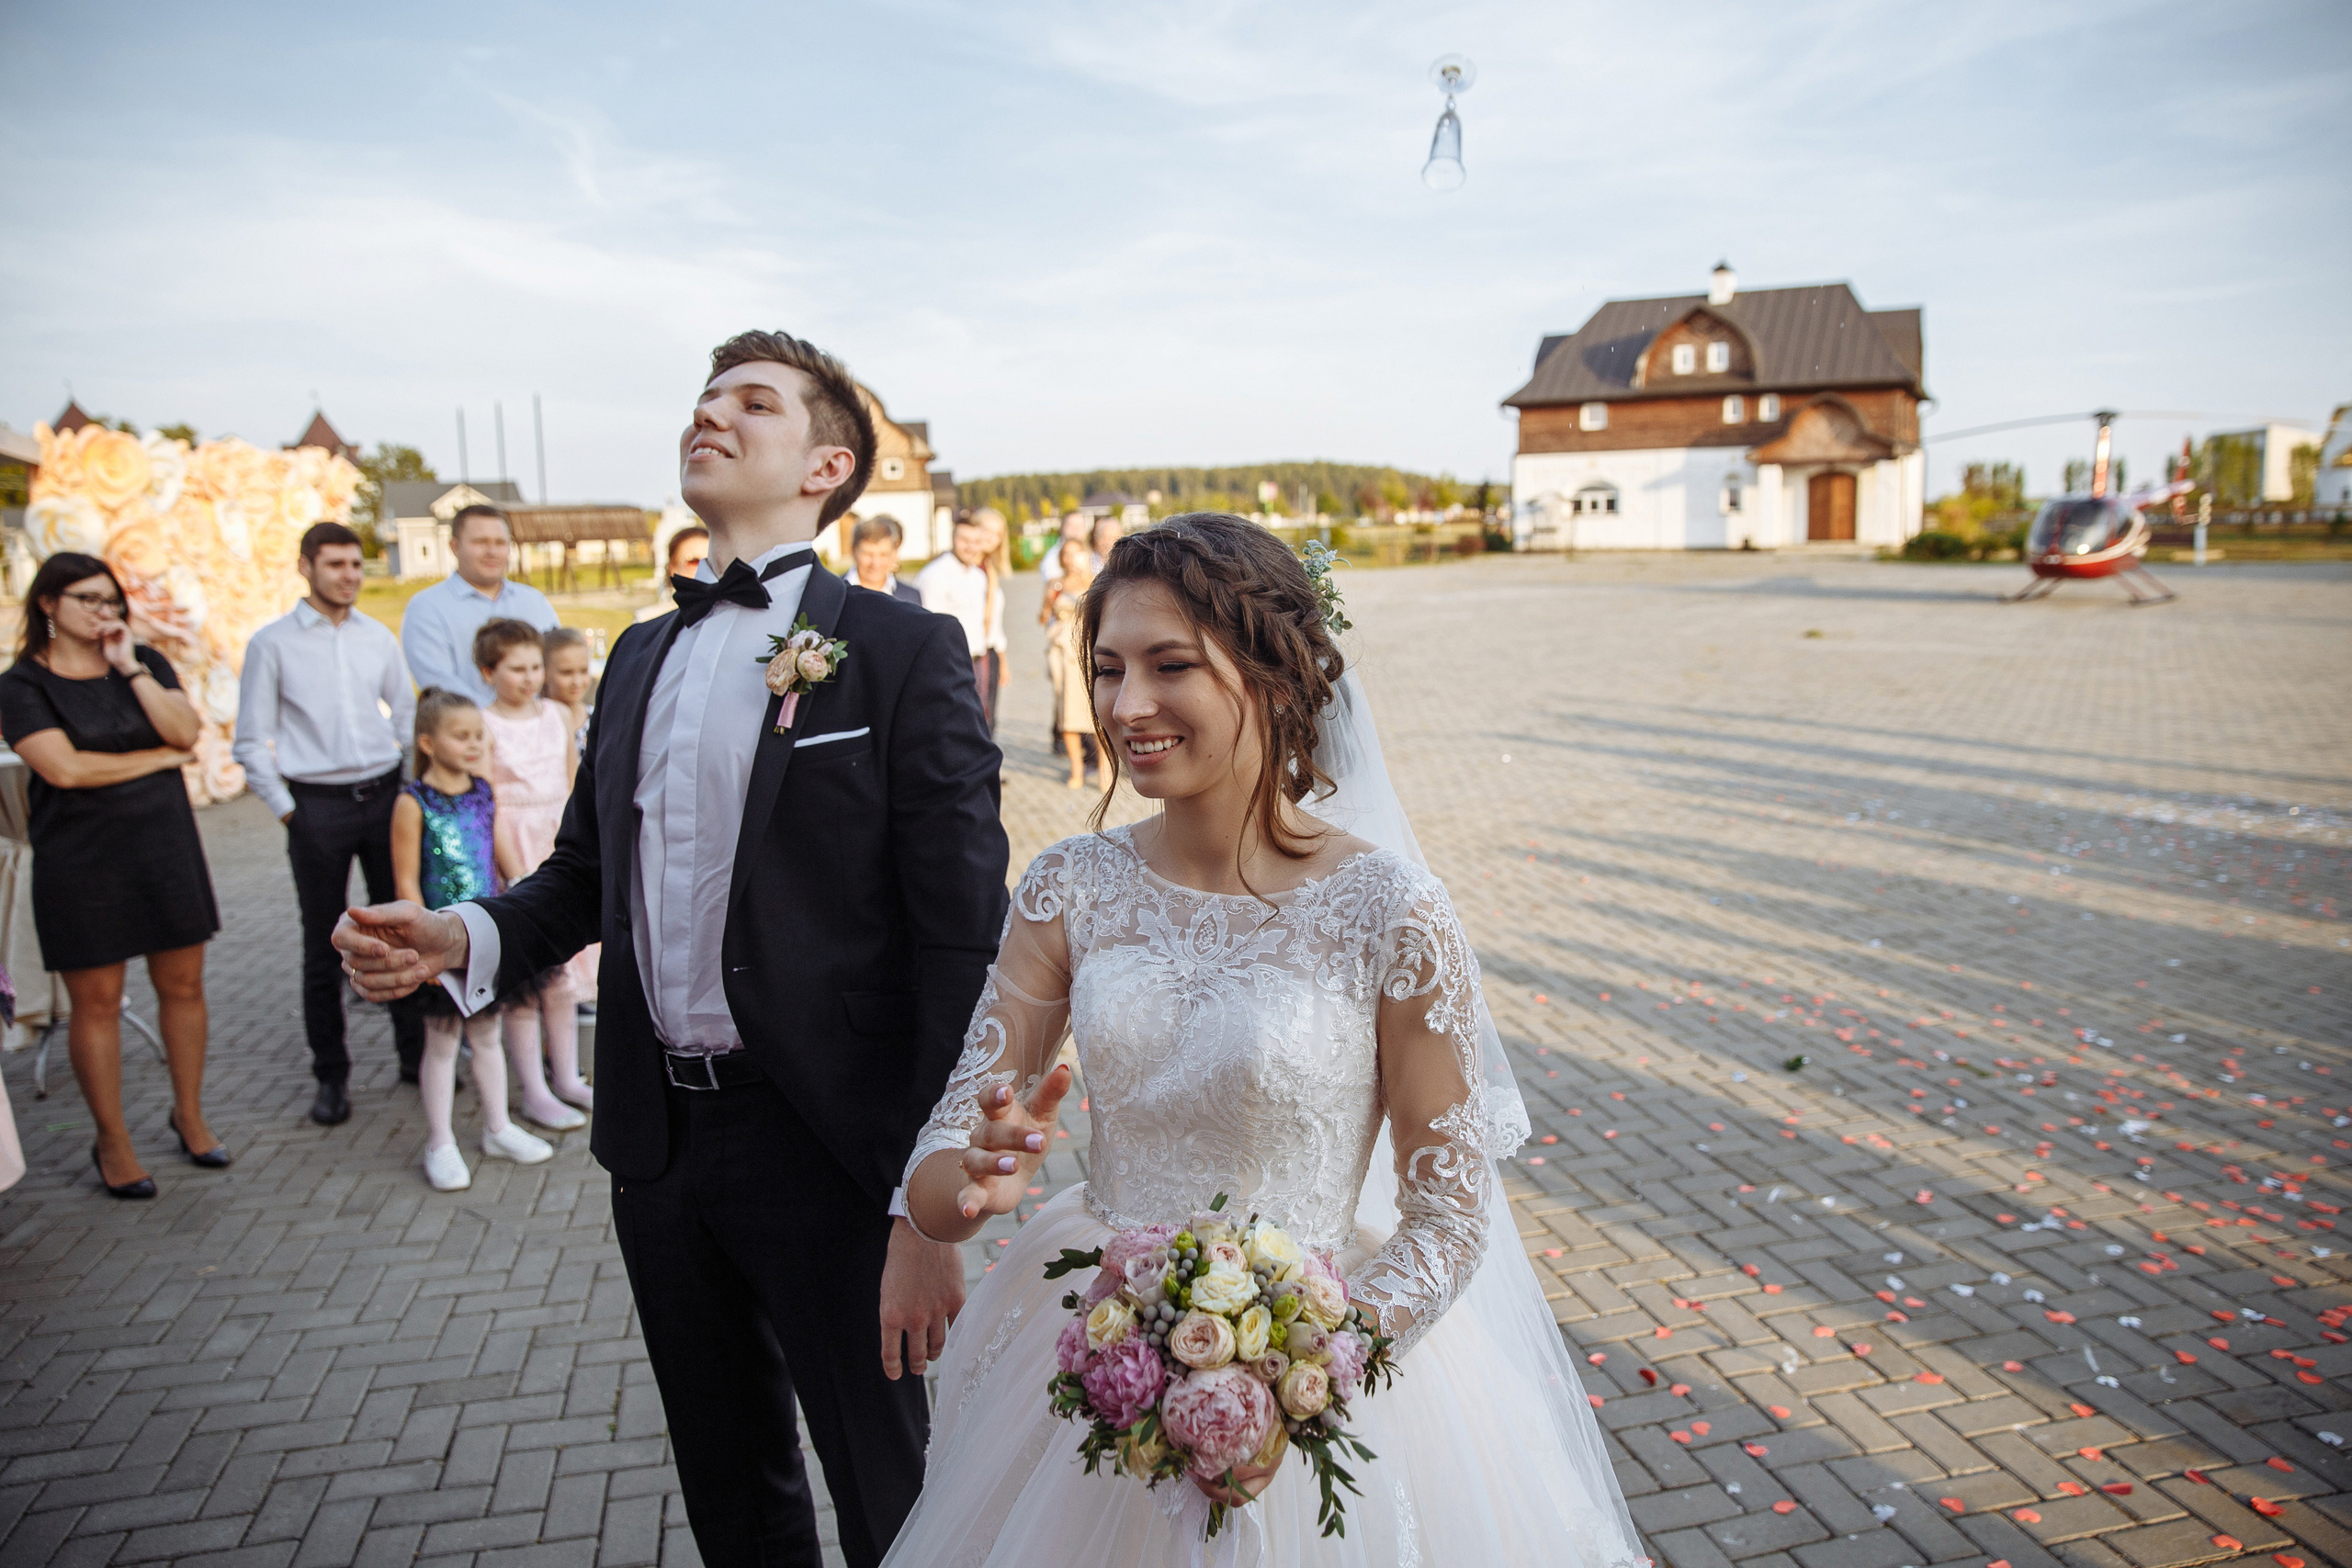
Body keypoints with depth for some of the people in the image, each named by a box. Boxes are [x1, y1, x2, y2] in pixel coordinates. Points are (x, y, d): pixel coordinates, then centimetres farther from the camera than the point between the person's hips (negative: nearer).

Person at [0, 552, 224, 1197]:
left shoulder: (146, 662, 9)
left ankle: (189, 1115, 24)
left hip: (165, 848, 3)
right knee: (97, 1002, 3)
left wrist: (129, 667, -11)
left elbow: (185, 731, -6)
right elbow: (66, 768, -14)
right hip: (82, 864, -3)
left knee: (183, 985, 7)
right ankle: (113, 1143, 15)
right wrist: (159, 758, -6)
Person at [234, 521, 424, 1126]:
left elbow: (409, 714, 17)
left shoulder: (378, 637, 8)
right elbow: (252, 742, 2)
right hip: (317, 804, -2)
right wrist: (286, 809, -3)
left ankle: (415, 1054, 19)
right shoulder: (272, 644, -1)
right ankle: (331, 1076, 16)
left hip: (385, 796, 3)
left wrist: (415, 786, 9)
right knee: (323, 947, 5)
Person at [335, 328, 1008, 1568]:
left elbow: (964, 944, -14)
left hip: (824, 1149, -6)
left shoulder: (904, 652, -10)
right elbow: (584, 872, 16)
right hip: (657, 1148, 6)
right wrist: (462, 938, -6)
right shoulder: (640, 656, 11)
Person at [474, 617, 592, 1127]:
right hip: (512, 855, -5)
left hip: (560, 849, 5)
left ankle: (568, 1080, 22)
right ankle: (534, 1093, 9)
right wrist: (516, 875, -14)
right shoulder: (484, 726, -7)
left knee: (562, 968, 11)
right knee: (522, 975, 1)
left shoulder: (559, 717, 7)